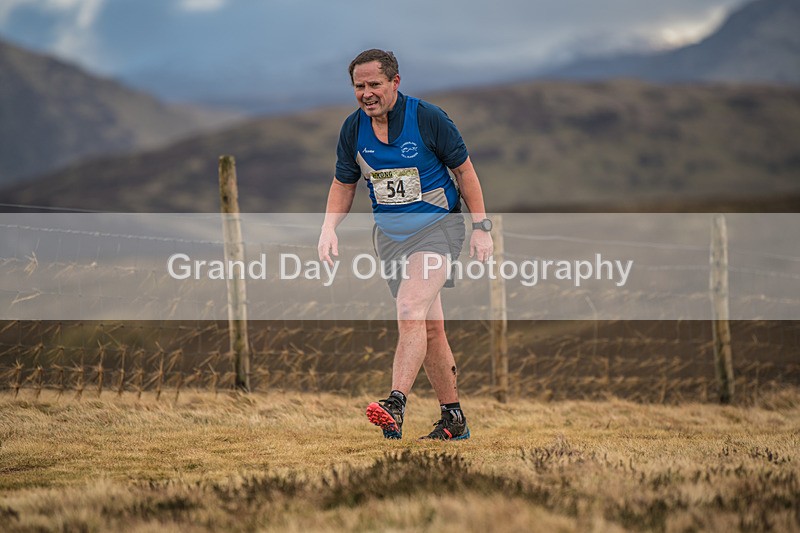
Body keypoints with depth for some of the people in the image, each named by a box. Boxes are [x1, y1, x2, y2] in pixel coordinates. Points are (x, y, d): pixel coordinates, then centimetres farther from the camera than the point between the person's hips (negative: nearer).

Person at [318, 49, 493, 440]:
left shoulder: (428, 118, -12)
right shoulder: (353, 129, 0)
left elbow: (463, 169, -3)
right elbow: (344, 183, 13)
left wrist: (481, 227, -5)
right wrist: (329, 227, -3)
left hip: (438, 225, -5)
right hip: (389, 234, 5)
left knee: (411, 311, -25)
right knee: (429, 327, 8)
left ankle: (396, 406, -36)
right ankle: (454, 419, 16)